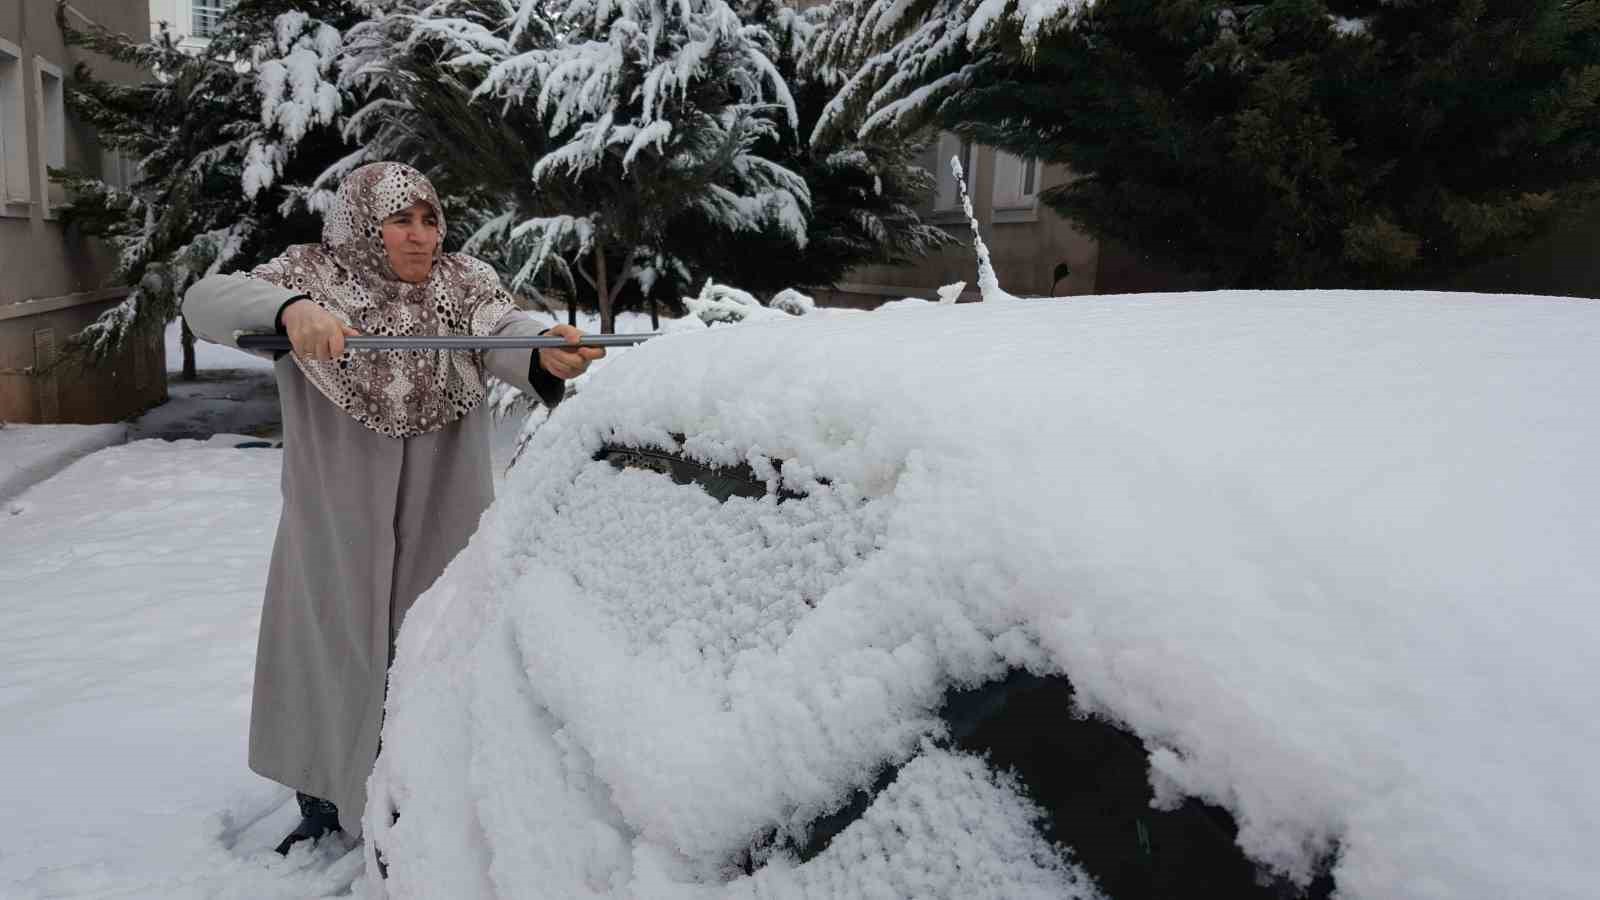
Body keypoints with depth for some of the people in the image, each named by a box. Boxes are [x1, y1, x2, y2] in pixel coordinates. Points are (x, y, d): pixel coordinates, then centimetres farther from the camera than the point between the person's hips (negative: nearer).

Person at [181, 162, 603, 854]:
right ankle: (323, 807, 38)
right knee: (330, 652, 15)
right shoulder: (310, 277, -5)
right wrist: (290, 309, -43)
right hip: (335, 529, 0)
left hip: (445, 520, 0)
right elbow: (206, 301, -21)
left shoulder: (465, 284, -3)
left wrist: (547, 357, -49)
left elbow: (506, 338, -23)